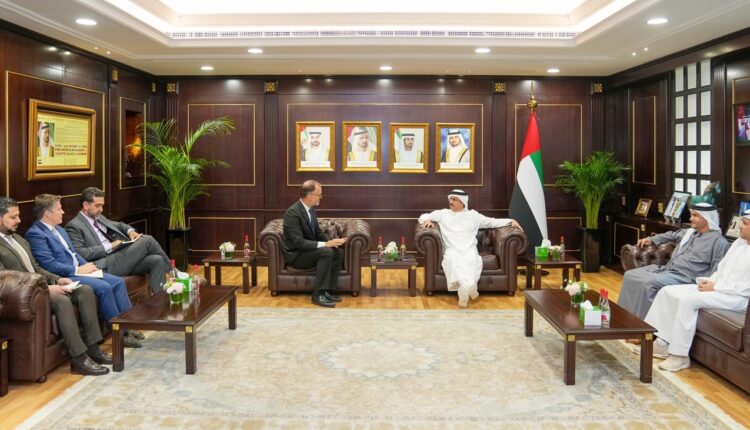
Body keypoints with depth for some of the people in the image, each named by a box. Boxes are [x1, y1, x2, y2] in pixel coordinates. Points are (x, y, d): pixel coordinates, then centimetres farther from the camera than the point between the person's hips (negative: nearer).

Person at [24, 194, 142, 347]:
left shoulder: (58, 229, 18)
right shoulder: (35, 234, -12)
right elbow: (49, 265, -19)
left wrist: (87, 265, 4)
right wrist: (78, 270, -15)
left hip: (78, 270, 9)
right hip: (64, 277, -9)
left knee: (118, 282, -5)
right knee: (104, 287, -26)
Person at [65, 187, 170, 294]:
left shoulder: (99, 218, 21)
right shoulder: (74, 226, -3)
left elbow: (118, 225, 35)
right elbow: (80, 253, -15)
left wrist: (130, 231, 11)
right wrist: (109, 247, -17)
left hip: (122, 256, 8)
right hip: (107, 265, -8)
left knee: (157, 260, -17)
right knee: (147, 240, -16)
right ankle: (170, 271, 5)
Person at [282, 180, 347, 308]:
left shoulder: (311, 209, 4)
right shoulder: (293, 213, -23)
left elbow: (318, 232, 13)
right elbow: (298, 242, -28)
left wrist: (331, 241, -8)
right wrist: (325, 244, -31)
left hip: (308, 250, 8)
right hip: (295, 255, -8)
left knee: (339, 252, -10)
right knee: (327, 252, -29)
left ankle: (328, 291, -6)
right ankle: (318, 295, -23)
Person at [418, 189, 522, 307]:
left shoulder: (473, 215, 22)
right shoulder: (443, 213, 21)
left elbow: (493, 222, 25)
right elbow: (423, 216, 23)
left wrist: (511, 221, 14)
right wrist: (427, 220, -2)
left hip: (469, 249, 1)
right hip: (452, 250, -1)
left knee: (471, 259, -37)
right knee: (453, 259, -38)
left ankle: (464, 287, -53)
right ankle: (469, 286, -55)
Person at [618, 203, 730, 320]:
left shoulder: (719, 241, -5)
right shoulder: (689, 232, 19)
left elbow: (717, 271, -12)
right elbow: (672, 235, 37)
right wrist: (651, 239, 24)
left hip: (682, 277, -8)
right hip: (665, 269, 8)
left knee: (649, 283, -32)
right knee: (630, 275, -4)